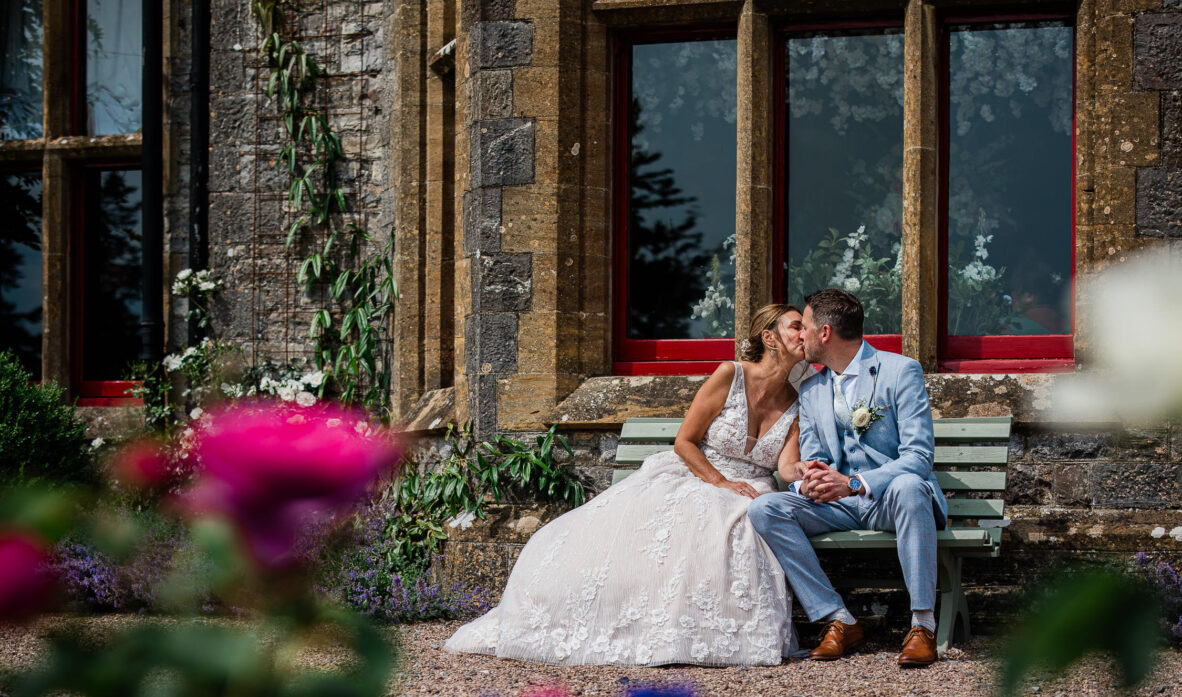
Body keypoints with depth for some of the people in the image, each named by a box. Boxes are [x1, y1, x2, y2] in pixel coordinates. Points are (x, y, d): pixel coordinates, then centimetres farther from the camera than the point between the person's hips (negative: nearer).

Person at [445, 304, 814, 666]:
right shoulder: (730, 376, -6)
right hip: (692, 477, -1)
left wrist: (805, 472, -34)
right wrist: (721, 483, -16)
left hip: (748, 492, 1)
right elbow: (684, 442, -5)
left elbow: (787, 466, -9)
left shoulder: (794, 404, 5)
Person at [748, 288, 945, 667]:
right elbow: (811, 460, 12)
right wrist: (807, 481, -16)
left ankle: (922, 624, -32)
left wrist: (854, 484, -30)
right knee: (764, 508, -20)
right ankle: (839, 621, -18)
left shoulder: (901, 372, -7)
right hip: (838, 506, 5)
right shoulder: (810, 391, 14)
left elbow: (918, 456, -16)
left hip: (889, 499, -5)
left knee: (907, 486, -40)